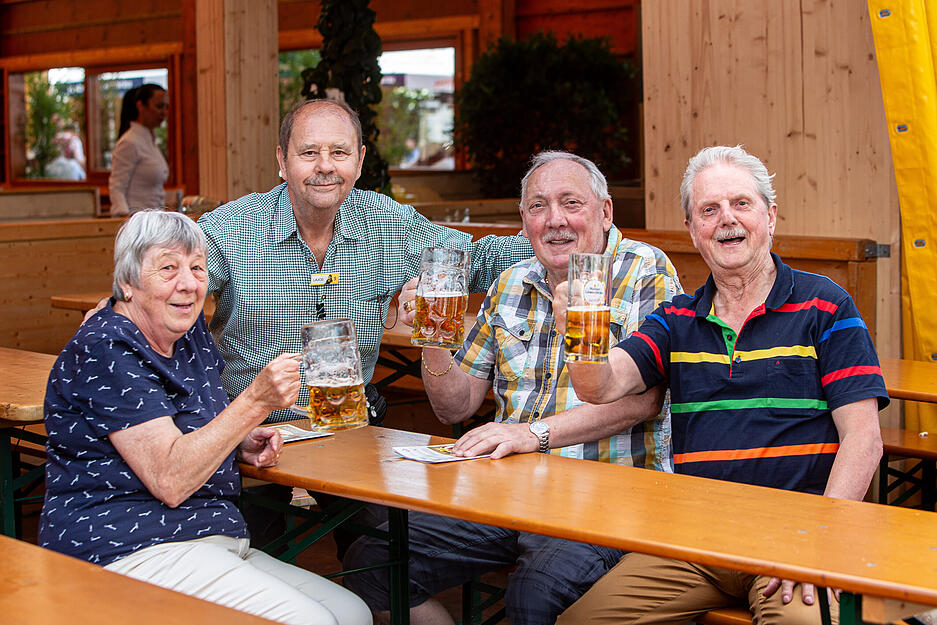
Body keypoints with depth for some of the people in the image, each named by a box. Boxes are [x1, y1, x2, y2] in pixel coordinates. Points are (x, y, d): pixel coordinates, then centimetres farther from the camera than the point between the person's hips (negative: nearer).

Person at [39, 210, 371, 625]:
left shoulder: (190, 331, 13)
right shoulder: (105, 350, -14)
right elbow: (169, 480, -22)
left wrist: (242, 444, 8)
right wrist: (256, 401, -27)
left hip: (211, 540, 9)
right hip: (129, 551, -9)